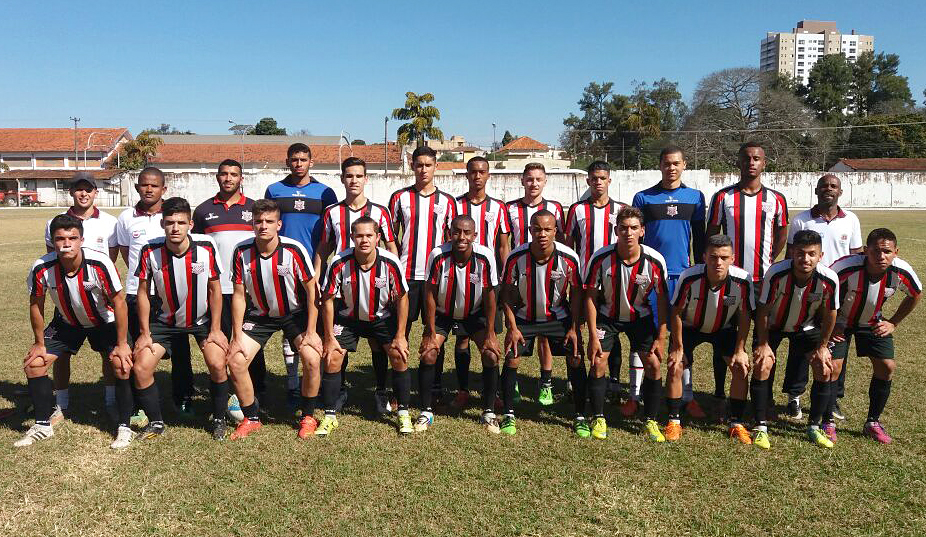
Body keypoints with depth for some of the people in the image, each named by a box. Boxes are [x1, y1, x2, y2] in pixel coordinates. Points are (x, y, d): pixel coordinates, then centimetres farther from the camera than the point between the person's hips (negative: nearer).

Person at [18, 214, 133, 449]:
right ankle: (43, 425, 16)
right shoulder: (42, 268, -24)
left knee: (121, 364, -20)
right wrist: (40, 343, 0)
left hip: (103, 321, -3)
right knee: (33, 364, -3)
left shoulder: (100, 264, -32)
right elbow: (36, 305, -6)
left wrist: (122, 344, -19)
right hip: (66, 322, 3)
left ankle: (123, 427, -4)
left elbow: (118, 302, -22)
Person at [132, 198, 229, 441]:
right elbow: (143, 292, -5)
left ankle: (219, 420, 6)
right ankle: (156, 423, 15)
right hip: (165, 320, 2)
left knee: (217, 365, -18)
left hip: (203, 318, -1)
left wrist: (215, 329, -9)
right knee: (140, 368, -8)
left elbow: (215, 289, -10)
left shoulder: (206, 247, -21)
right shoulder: (150, 251, -18)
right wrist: (145, 333, -5)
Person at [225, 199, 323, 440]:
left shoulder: (294, 250, -22)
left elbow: (312, 290, -14)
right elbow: (239, 294, -6)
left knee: (312, 360, -20)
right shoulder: (242, 251, -15)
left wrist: (311, 332, -15)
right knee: (235, 362, -10)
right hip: (259, 314, 3)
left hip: (295, 313, -2)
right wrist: (237, 335, -8)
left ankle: (308, 416, 5)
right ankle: (251, 419, 12)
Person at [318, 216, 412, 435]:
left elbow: (402, 298, -11)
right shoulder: (339, 263, -25)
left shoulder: (391, 263, -24)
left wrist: (400, 336, -11)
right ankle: (330, 416, 7)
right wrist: (329, 338, -11)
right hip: (348, 317, 0)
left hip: (382, 317, 0)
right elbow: (328, 300, -13)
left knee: (399, 357, -10)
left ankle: (403, 413, 8)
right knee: (332, 359, -10)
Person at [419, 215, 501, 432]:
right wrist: (431, 334, -14)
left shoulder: (485, 257, -25)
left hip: (474, 313, 1)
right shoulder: (438, 256, -27)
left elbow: (489, 295, -14)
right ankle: (426, 412, 4)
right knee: (427, 355, -14)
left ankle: (489, 412, 6)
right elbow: (430, 294, -16)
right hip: (442, 313, 0)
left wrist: (490, 334, -11)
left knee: (491, 355, -12)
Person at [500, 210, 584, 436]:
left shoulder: (569, 258, -21)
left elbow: (576, 292, -6)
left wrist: (574, 328, -8)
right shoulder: (516, 257, -22)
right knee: (511, 359, -10)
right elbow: (507, 292, -7)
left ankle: (580, 417, 8)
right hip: (524, 317, 0)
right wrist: (512, 327, -10)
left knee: (575, 359, -8)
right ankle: (508, 415, 7)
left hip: (559, 316, 0)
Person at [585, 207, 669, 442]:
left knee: (654, 364, -7)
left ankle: (651, 421, 11)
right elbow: (591, 296, -14)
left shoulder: (655, 261, -21)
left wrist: (661, 337, -10)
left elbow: (662, 299, -9)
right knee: (598, 362, -10)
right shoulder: (601, 258, -24)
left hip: (640, 316, 1)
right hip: (607, 315, -1)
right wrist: (593, 336, -16)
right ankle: (599, 419, 8)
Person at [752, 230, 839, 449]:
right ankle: (761, 428, -5)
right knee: (762, 366, -17)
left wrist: (822, 347, -3)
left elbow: (829, 314, -9)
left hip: (807, 326, 2)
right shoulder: (776, 273, -34)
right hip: (773, 325, -2)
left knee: (825, 370, -6)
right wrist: (763, 344, -14)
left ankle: (814, 427, 12)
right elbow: (763, 310, -19)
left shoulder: (829, 279, -29)